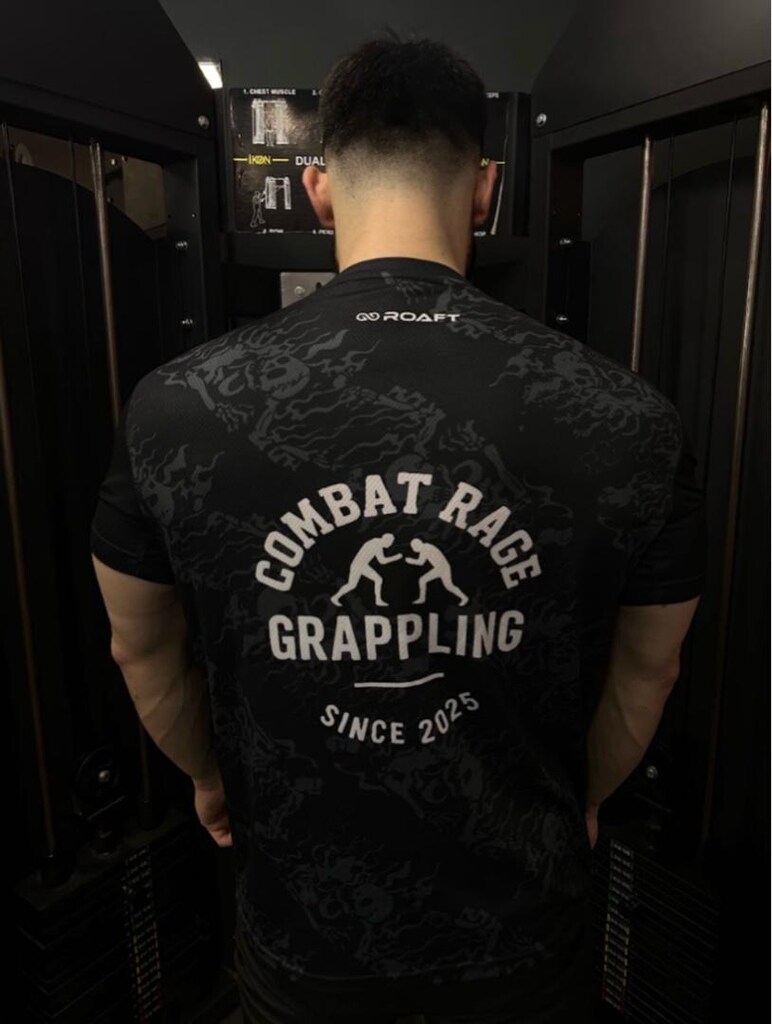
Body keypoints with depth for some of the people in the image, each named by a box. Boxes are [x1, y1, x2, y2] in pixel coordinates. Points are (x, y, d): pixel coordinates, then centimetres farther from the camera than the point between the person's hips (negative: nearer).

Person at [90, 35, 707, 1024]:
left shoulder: (174, 406, -20)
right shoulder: (628, 417, -20)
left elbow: (143, 650, -4)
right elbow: (647, 671, -5)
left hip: (300, 931, 1)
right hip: (521, 938, 1)